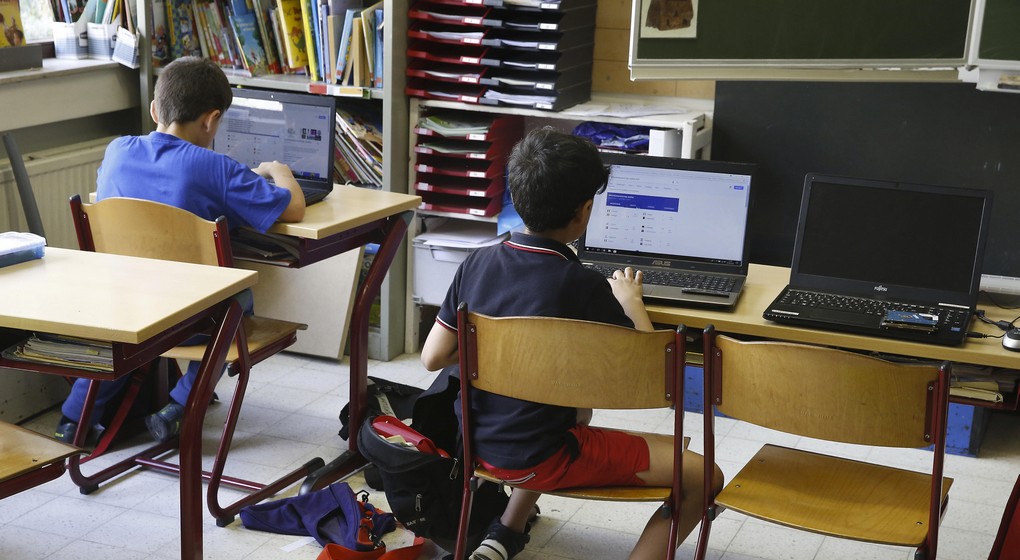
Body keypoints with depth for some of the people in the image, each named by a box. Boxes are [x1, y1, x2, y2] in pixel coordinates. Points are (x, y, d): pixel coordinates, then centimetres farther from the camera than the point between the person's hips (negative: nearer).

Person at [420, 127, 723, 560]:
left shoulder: (476, 263, -6)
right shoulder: (585, 286, -21)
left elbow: (432, 357, 0)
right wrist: (632, 302, 3)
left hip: (479, 443, 7)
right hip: (542, 459, -7)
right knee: (702, 476, -1)